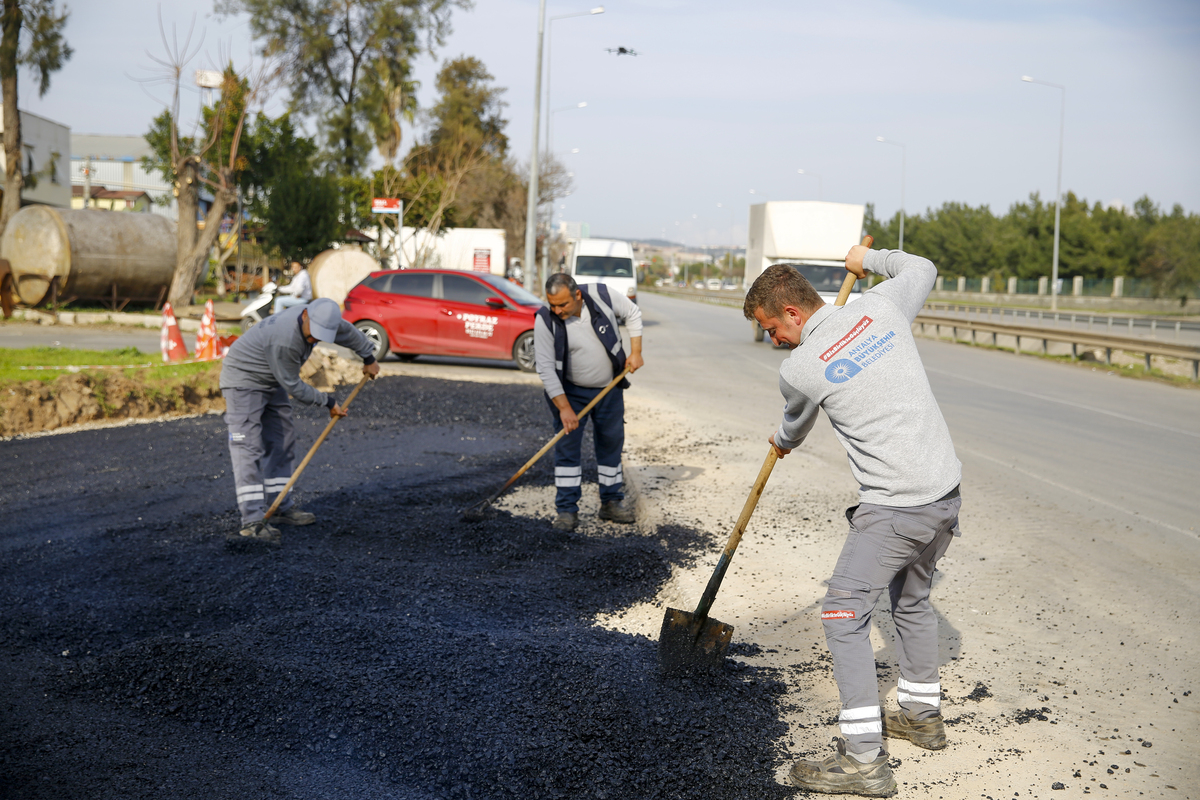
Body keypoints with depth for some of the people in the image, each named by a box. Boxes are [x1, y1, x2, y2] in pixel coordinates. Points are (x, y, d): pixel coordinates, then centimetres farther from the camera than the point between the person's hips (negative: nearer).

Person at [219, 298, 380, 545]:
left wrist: (368, 357, 27)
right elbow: (293, 386, -22)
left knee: (280, 444, 10)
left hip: (271, 382, 9)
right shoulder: (284, 341, -36)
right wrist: (328, 402, -11)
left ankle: (280, 508, 19)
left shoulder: (321, 318, -12)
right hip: (243, 379, -9)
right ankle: (253, 520, -25)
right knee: (248, 449, -17)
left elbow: (348, 332, 12)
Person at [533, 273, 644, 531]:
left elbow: (633, 313, 1)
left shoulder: (601, 296, -19)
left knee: (611, 442, 9)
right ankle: (567, 510, -1)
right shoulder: (545, 321, -22)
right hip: (569, 390, -2)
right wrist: (564, 407, -25)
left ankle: (611, 503, 21)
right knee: (567, 445, -7)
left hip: (609, 388, 2)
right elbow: (545, 367, -21)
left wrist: (635, 352, -5)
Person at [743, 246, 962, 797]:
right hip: (946, 490, 8)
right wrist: (870, 259, 40)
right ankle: (922, 715, 41)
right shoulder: (881, 306, 3)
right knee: (912, 599, 26)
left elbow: (794, 428, 15)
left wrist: (783, 443, 38)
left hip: (895, 507, -8)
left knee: (844, 614, -4)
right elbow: (922, 269, 26)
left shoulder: (799, 369, -8)